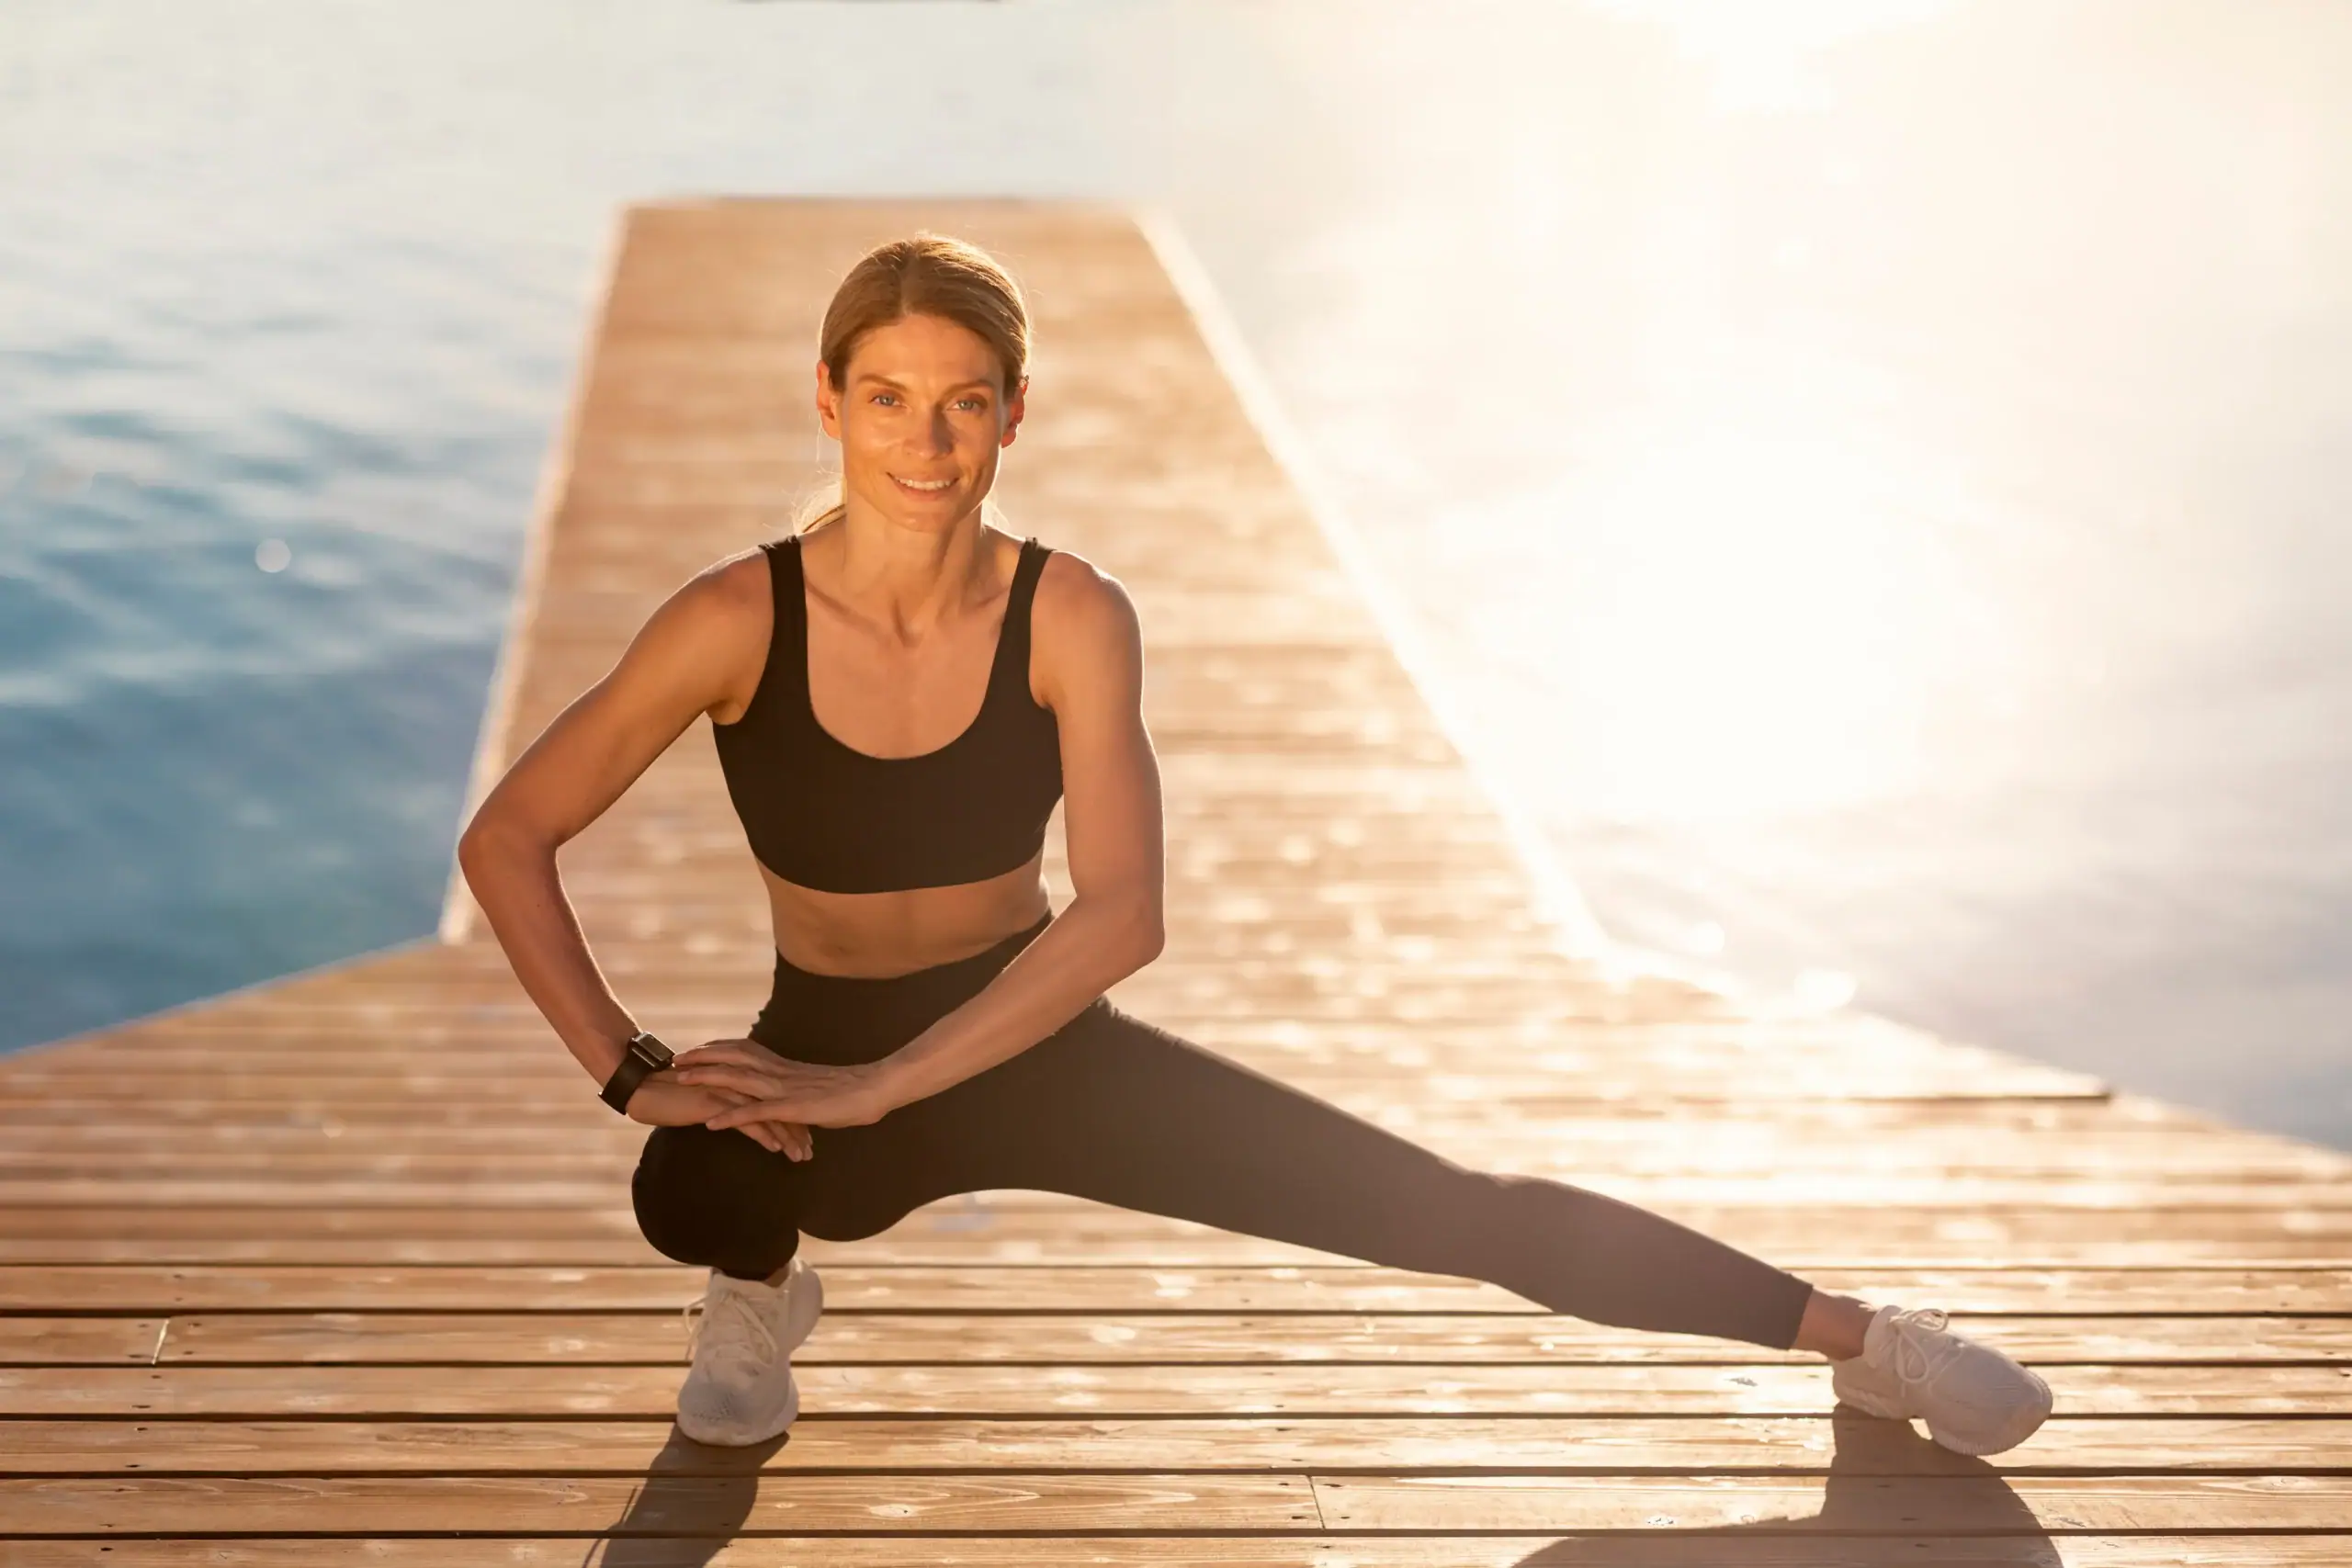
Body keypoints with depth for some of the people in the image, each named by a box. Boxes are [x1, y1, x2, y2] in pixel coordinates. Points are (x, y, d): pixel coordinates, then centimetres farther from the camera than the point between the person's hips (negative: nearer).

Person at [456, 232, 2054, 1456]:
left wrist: (881, 1086, -30)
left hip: (1038, 1049, 1)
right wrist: (631, 1069, -24)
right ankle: (760, 1289, 1)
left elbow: (1123, 913, -24)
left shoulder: (1071, 618, -18)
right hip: (825, 1062, -1)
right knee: (697, 1197, -38)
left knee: (1449, 1207, -4)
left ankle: (1858, 1337, 11)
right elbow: (506, 843, -15)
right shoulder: (739, 620, -20)